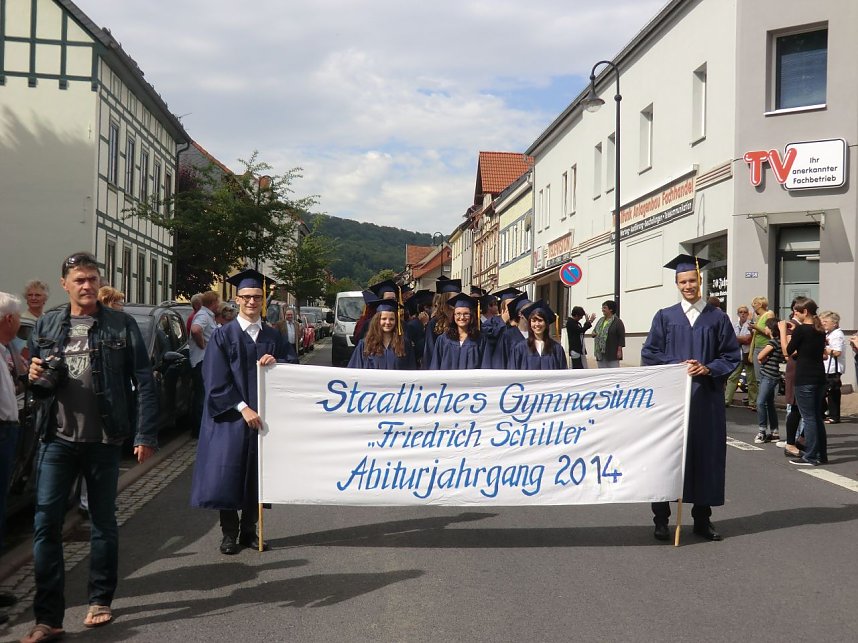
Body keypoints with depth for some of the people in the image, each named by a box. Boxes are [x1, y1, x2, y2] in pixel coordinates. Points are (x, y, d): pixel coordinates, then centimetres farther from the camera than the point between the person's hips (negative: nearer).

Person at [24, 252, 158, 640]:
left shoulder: (121, 326, 0)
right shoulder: (45, 326, 7)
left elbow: (143, 383, -3)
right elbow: (37, 385, 14)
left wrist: (145, 435, -10)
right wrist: (35, 378, -10)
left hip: (104, 440, -2)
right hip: (58, 438, 2)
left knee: (103, 521, 10)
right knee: (46, 523, -2)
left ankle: (100, 602, 25)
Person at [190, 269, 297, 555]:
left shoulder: (273, 336, 9)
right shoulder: (223, 336, -2)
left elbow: (294, 365, 8)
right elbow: (216, 381, -8)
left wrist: (276, 362, -13)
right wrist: (243, 408, -17)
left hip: (262, 416, 3)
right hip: (231, 417, -3)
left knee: (258, 473, 6)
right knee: (227, 472, -2)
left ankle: (249, 529, 19)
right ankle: (229, 532, 11)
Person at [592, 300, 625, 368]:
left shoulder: (617, 321, -6)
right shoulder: (601, 320, 14)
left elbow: (621, 337, -9)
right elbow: (595, 330, 26)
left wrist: (619, 350, -14)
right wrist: (593, 333, 2)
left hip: (612, 353, -7)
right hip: (601, 353, 7)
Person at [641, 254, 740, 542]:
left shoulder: (717, 318, 6)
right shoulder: (665, 317, 5)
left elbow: (731, 356, 6)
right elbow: (649, 355, 2)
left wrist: (708, 369, -11)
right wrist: (678, 365, -12)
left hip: (707, 399, 1)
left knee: (705, 453, 4)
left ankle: (702, 519, 15)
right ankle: (661, 519, 8)